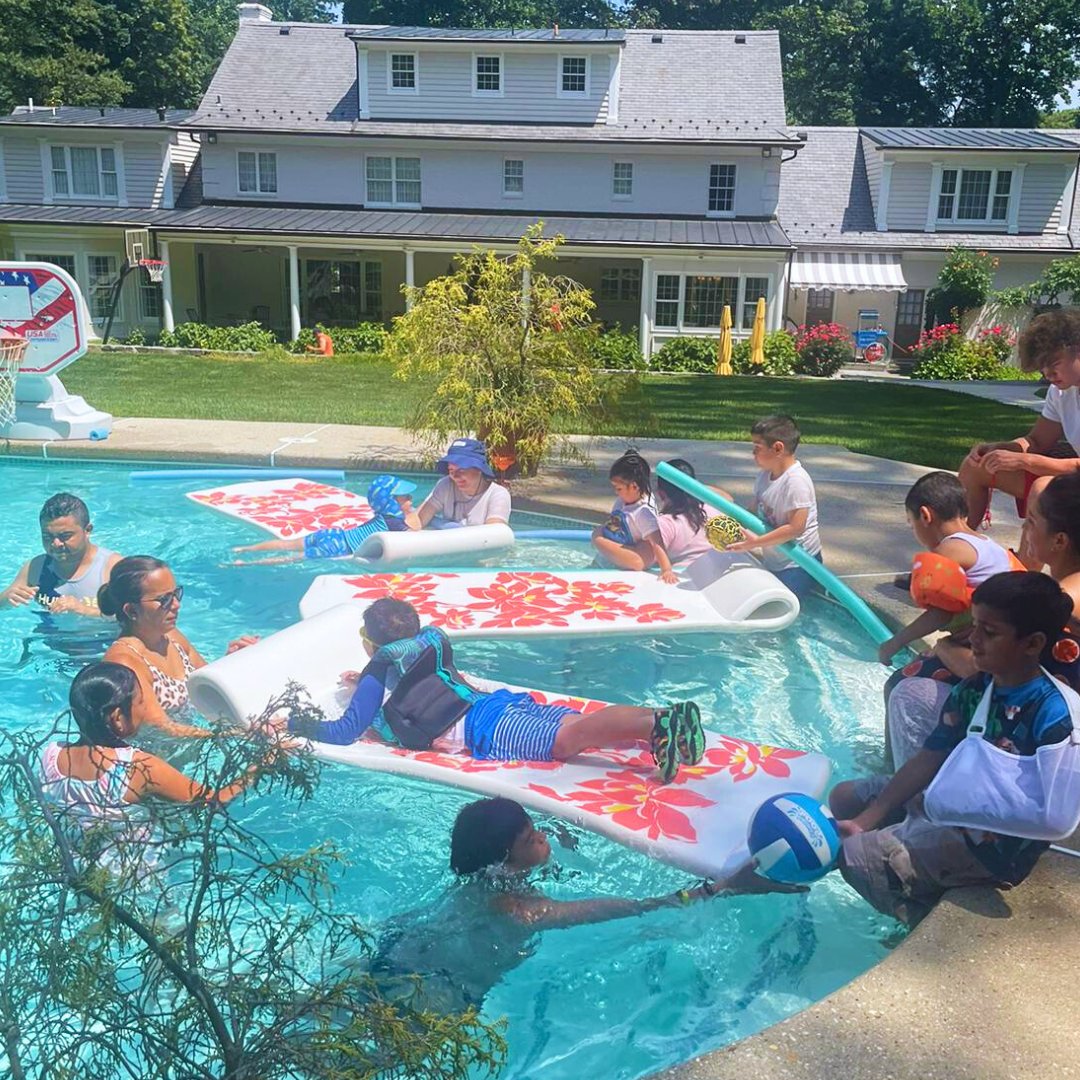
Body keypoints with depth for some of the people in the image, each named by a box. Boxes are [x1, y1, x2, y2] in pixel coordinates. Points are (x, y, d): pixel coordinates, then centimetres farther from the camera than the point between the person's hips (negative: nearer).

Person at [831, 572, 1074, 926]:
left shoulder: (1050, 716, -23)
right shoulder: (971, 690, -1)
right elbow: (929, 760, -1)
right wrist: (864, 821, -6)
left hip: (993, 841, -9)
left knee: (858, 857, -19)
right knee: (844, 797, 16)